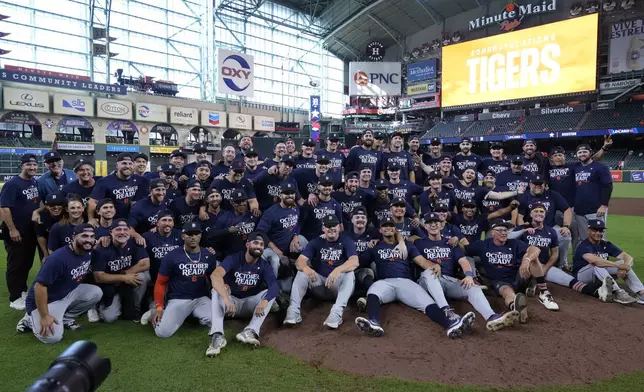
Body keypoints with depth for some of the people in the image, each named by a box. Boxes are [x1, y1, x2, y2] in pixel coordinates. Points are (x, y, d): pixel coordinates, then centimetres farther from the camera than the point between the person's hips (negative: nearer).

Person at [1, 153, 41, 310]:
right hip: (16, 232, -7)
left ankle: (23, 290, 31)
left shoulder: (36, 183, 6)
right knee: (15, 264, 2)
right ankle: (15, 298, 11)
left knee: (27, 263, 16)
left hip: (32, 231, 7)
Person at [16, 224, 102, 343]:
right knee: (53, 337, -24)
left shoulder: (88, 253, -5)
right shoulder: (58, 258, -30)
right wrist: (44, 316, -27)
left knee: (97, 293, -11)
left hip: (69, 293, 8)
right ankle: (31, 319, 6)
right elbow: (39, 286, -28)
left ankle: (66, 318, 4)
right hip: (48, 300, -8)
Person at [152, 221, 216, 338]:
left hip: (201, 299, 3)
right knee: (163, 331, -22)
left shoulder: (208, 256, 2)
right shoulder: (171, 256, -7)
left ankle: (194, 315, 12)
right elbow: (160, 283, -2)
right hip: (178, 300, -2)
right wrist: (159, 307, -10)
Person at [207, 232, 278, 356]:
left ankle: (250, 331, -40)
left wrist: (264, 301, -47)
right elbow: (215, 275, -34)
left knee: (271, 293, -23)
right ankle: (217, 335, -43)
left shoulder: (264, 265, -6)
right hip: (232, 300, -1)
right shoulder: (233, 259, -14)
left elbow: (274, 285, -25)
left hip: (250, 304, 2)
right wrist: (227, 299, -49)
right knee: (217, 289, -30)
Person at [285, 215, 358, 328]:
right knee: (302, 272, -21)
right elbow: (300, 261, -10)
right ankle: (293, 310, -31)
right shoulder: (316, 242, 4)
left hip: (338, 285, -2)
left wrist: (338, 270, -43)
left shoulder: (347, 242, -4)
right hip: (319, 283, 3)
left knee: (349, 274, -32)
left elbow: (354, 262, -23)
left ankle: (337, 312, -44)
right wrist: (306, 268, -36)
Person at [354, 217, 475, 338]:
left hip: (406, 282, 1)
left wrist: (433, 266, -10)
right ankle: (374, 324, -63)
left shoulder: (407, 245, 26)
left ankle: (451, 324, -51)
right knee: (372, 294, -38)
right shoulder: (375, 247, 22)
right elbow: (358, 262, 14)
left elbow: (422, 261, 12)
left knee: (427, 302, -28)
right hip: (385, 282, -1)